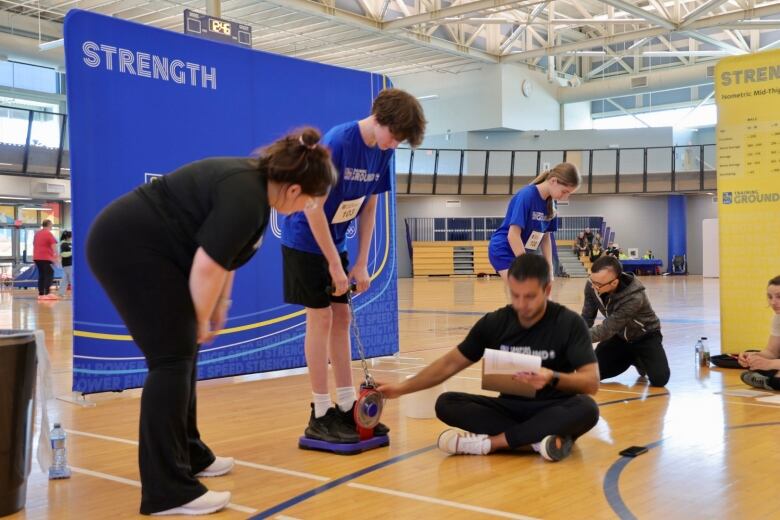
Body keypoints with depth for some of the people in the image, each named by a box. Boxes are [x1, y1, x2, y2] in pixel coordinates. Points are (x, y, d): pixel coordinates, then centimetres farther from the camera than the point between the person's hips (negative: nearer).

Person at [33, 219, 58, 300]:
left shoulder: (37, 233, 17)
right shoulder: (49, 234, -8)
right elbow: (53, 246, -15)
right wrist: (56, 256, -14)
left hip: (37, 257, 8)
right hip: (46, 258, -8)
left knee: (41, 275, 11)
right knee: (49, 274, -8)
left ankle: (41, 294, 8)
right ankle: (47, 293, -17)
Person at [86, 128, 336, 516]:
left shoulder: (253, 183, 10)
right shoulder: (245, 197, -21)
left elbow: (223, 253, 18)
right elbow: (208, 266, -21)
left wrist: (219, 308, 19)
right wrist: (201, 321, -8)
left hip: (139, 248, 11)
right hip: (127, 248, -10)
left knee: (182, 352, 14)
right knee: (172, 359, -12)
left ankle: (188, 454, 26)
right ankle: (166, 491, -10)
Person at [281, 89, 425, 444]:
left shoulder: (383, 152, -3)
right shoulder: (337, 142, -24)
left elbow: (369, 209, 4)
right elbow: (314, 206, -23)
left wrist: (361, 263, 0)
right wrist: (334, 264, -20)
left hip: (335, 242, 7)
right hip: (305, 241, -7)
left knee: (341, 318, 7)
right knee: (321, 318, -6)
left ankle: (347, 407, 15)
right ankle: (320, 415, 2)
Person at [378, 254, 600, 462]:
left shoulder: (569, 323, -12)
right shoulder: (495, 322, -4)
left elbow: (591, 381, -17)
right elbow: (451, 363, 2)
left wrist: (554, 378, -37)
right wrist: (402, 388, -6)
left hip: (554, 411, -2)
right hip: (510, 408, 3)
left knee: (586, 409, -36)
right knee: (446, 403, -20)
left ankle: (491, 441, -31)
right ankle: (537, 438, -30)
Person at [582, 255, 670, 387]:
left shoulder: (634, 297, -40)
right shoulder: (592, 286, -23)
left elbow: (607, 328, -38)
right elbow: (586, 319, -10)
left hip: (645, 336, -5)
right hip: (619, 336, 5)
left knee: (659, 379, -24)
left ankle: (641, 360, 12)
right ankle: (632, 358, 19)